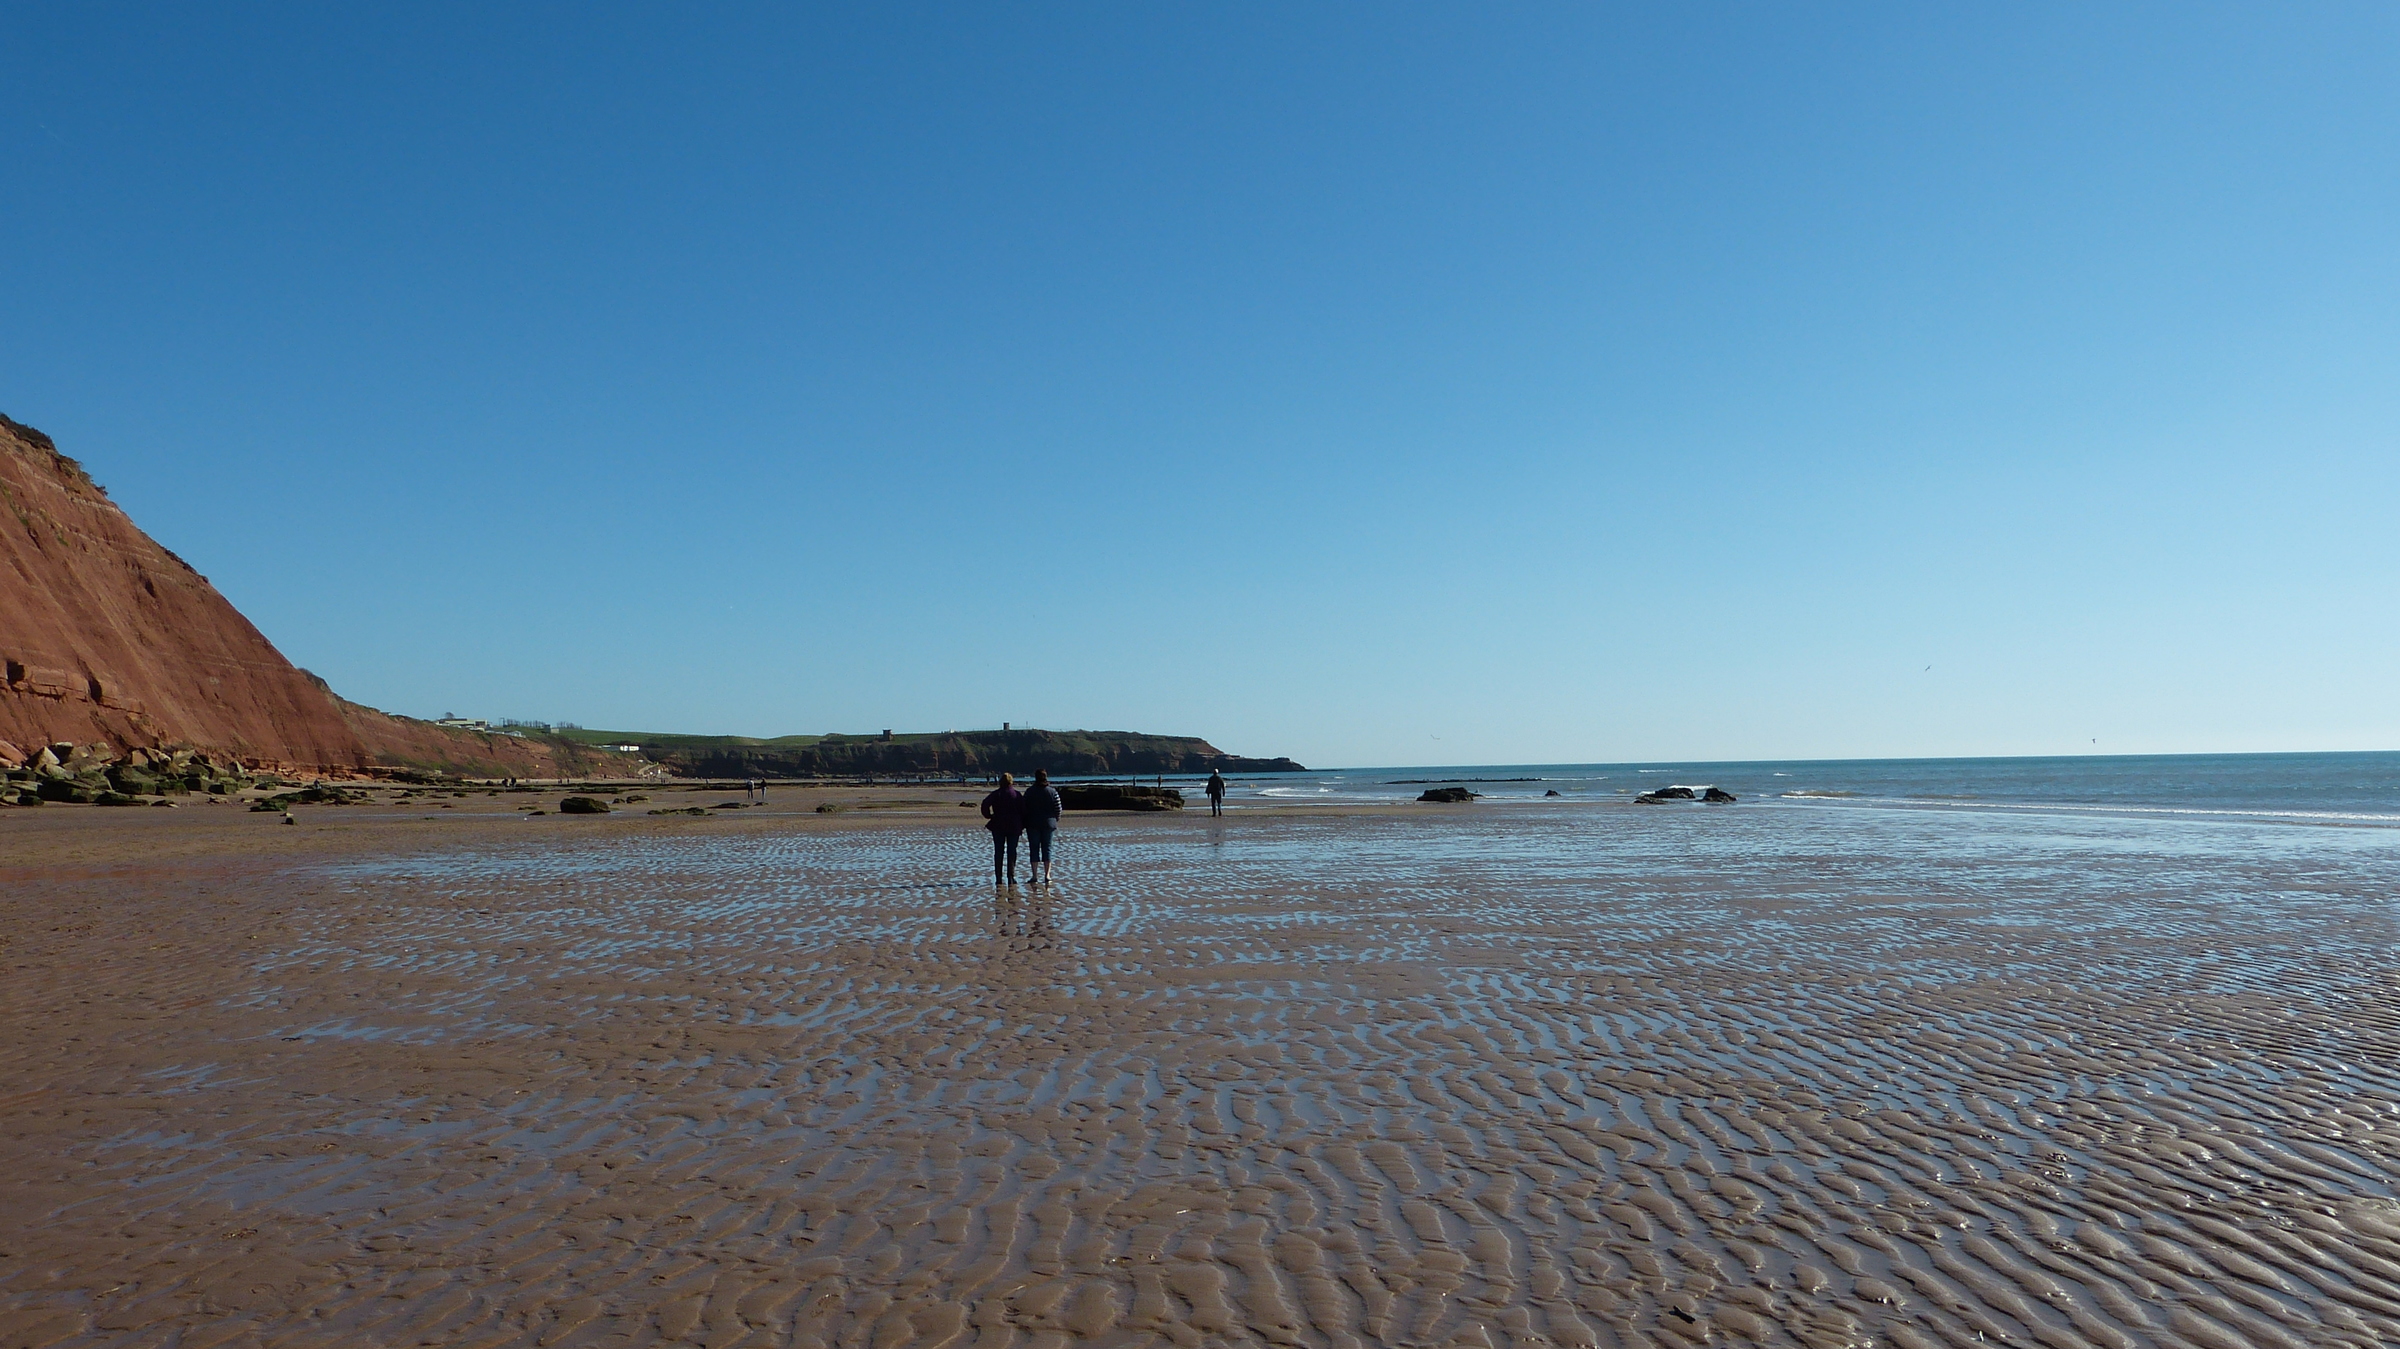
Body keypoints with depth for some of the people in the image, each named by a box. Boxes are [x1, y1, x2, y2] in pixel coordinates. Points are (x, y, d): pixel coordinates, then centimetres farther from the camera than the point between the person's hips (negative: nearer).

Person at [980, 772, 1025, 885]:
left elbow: (985, 804, -14)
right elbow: (1023, 810, 0)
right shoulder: (1016, 794, 1)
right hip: (1014, 827, 0)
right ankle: (1011, 878, -2)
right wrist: (1022, 825, 7)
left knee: (998, 852, 4)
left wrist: (988, 816, 1)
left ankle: (999, 878, 1)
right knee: (1012, 852, 3)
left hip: (998, 826, 0)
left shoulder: (996, 794, 0)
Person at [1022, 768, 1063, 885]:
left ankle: (1034, 876, 0)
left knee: (1034, 849, 3)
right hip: (1048, 824, 1)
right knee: (1047, 848, 7)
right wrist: (1054, 820, 14)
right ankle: (1047, 875, 3)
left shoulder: (1030, 792, -5)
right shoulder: (1052, 791, -2)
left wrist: (1025, 823, 9)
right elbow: (1059, 809, -3)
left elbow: (1024, 809, -4)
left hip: (1033, 824, -1)